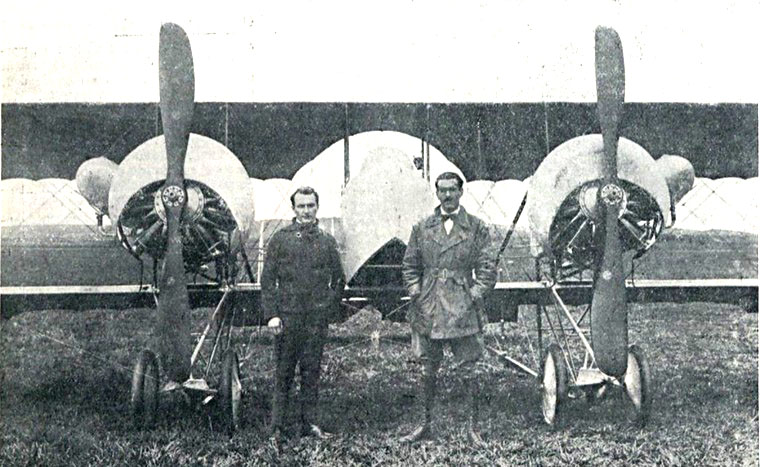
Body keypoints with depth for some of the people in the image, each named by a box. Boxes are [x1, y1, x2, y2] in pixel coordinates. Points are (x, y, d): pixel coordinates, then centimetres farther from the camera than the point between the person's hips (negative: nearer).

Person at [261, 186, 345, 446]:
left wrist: (329, 309, 5)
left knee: (312, 373, 7)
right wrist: (272, 313, -7)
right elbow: (268, 279, 1)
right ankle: (277, 428, 6)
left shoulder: (327, 242, 10)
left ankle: (309, 424, 16)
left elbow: (338, 280, 15)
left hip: (317, 320, 2)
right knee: (283, 374, 1)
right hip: (287, 317, -2)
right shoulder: (280, 239, 4)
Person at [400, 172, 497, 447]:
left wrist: (473, 296, -6)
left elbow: (488, 269, 3)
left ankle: (473, 426, 12)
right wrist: (417, 297, 2)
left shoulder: (477, 228, 3)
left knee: (468, 371, 1)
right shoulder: (421, 229, 8)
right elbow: (409, 267, 12)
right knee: (428, 371, 9)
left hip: (462, 311, -2)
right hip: (428, 312, 2)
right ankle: (426, 424, 20)